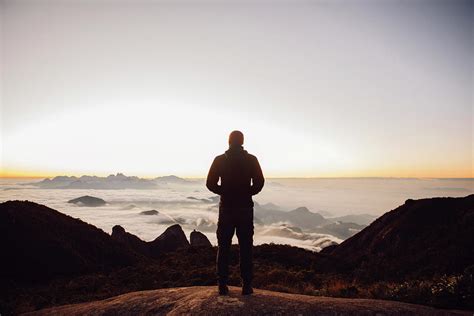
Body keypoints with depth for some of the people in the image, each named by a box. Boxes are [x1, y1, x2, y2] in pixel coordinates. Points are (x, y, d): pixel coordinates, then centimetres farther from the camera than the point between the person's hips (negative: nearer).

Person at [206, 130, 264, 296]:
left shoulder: (219, 160, -1)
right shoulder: (251, 160, -2)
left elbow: (210, 184, -3)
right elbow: (259, 183, -6)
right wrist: (247, 193, 10)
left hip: (226, 208, 1)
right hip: (245, 208, 0)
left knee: (223, 248, 9)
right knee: (246, 248, 7)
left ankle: (222, 285, 13)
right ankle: (246, 286, 11)